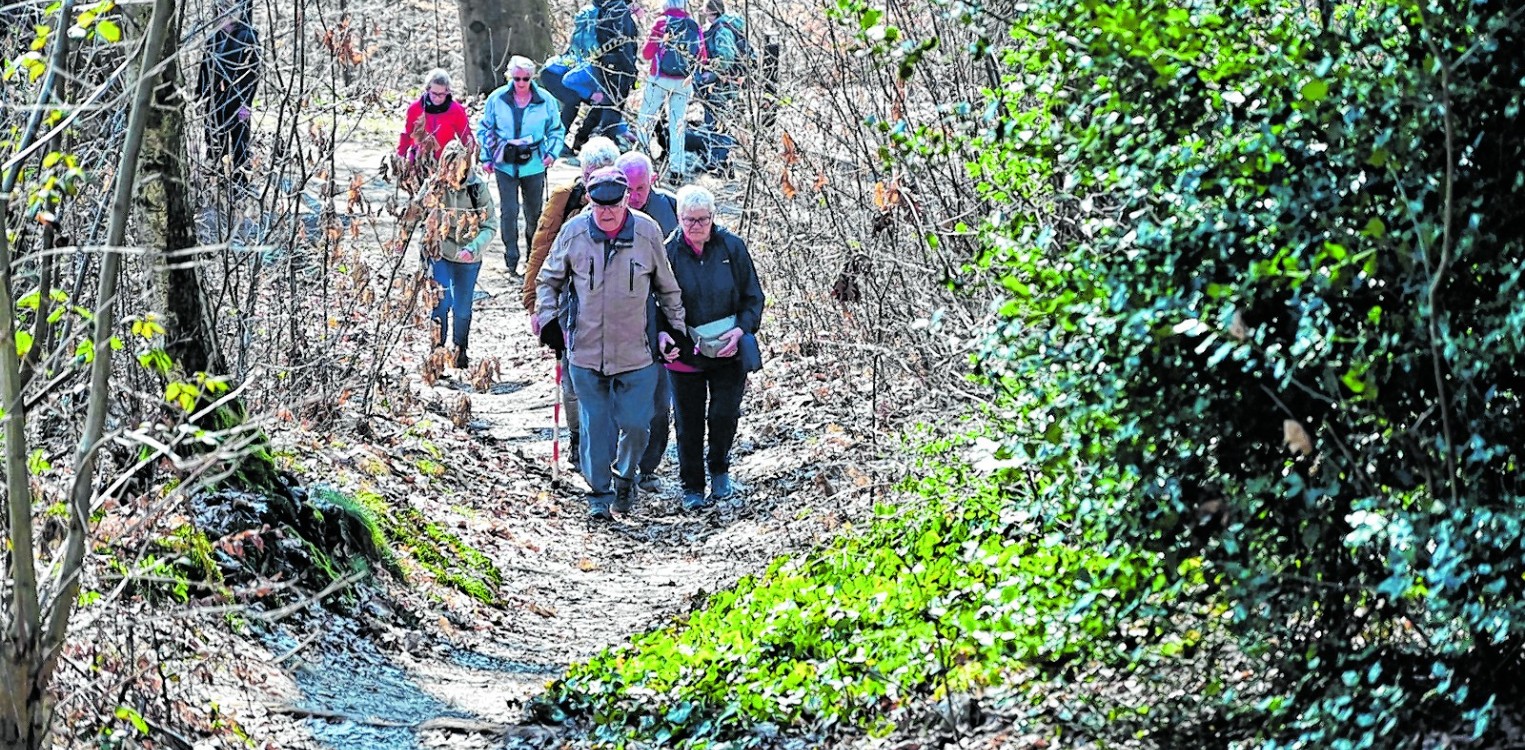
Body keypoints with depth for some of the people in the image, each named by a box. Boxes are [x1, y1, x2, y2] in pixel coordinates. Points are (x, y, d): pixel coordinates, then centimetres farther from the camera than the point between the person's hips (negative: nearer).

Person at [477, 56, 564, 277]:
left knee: (534, 212, 9)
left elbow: (556, 130, 9)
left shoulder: (545, 100, -2)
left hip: (534, 165, 1)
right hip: (505, 165, 0)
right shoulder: (497, 99, -1)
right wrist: (485, 157, 2)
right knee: (509, 212, -4)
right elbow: (485, 129, 9)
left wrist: (552, 152, -7)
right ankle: (512, 259, 4)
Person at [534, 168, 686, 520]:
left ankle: (625, 479, 27)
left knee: (635, 424, 0)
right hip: (586, 350, 0)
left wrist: (673, 328, 7)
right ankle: (599, 494, 21)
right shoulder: (574, 233, -5)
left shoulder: (647, 232, -6)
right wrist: (546, 315, -2)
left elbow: (667, 288, 8)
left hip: (635, 352, 0)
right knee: (595, 425, 6)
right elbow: (549, 279, 11)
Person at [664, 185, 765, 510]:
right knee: (689, 421, 5)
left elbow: (753, 296, 2)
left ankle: (719, 470, 30)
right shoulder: (668, 252, -5)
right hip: (685, 355, 0)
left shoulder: (732, 247, -3)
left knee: (724, 416, 1)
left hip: (728, 352, 0)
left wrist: (741, 330, -13)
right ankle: (692, 487, 20)